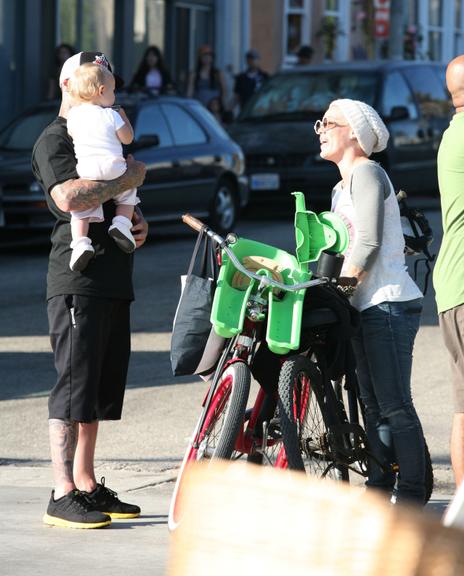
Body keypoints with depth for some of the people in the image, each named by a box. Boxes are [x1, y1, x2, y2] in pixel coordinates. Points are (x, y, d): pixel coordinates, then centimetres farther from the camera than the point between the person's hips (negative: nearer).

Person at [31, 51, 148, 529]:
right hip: (77, 280, -9)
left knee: (101, 388, 11)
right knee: (74, 386, -10)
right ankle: (63, 496, -9)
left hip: (114, 279, 9)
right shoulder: (54, 140, -6)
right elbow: (68, 197, -24)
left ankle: (87, 485, 17)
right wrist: (126, 180, -15)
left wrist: (137, 220, 9)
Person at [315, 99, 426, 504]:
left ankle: (413, 497, -8)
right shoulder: (342, 188, 22)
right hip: (366, 306, 10)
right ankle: (380, 488, 14)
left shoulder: (366, 173, -8)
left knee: (395, 406, -10)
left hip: (389, 303, -10)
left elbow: (368, 242, -16)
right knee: (374, 406, 11)